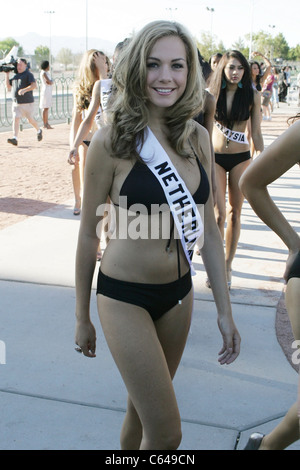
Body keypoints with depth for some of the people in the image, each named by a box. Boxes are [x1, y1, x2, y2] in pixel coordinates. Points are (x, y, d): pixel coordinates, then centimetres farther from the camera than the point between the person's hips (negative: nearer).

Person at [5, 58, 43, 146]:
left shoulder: (28, 74, -6)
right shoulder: (15, 76, 15)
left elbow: (34, 85, -21)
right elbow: (8, 87, 17)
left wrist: (24, 90, -35)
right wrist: (7, 74, 9)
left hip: (27, 102, -5)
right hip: (16, 103, 5)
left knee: (30, 120, 7)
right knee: (15, 119, -9)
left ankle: (39, 131, 36)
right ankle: (15, 139, -16)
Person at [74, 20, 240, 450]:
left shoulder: (197, 138, -2)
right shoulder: (111, 142, -15)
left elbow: (208, 228, 4)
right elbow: (89, 234, -6)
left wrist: (224, 310, 5)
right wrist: (82, 317, 2)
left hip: (179, 293, 5)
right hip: (125, 298, -5)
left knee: (144, 405, 21)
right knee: (167, 433, -2)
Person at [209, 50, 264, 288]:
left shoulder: (253, 95, -2)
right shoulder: (212, 94, -1)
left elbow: (256, 133, 1)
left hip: (240, 157, 0)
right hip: (215, 156, 0)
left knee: (234, 213, 6)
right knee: (219, 212, -6)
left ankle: (228, 264, 17)